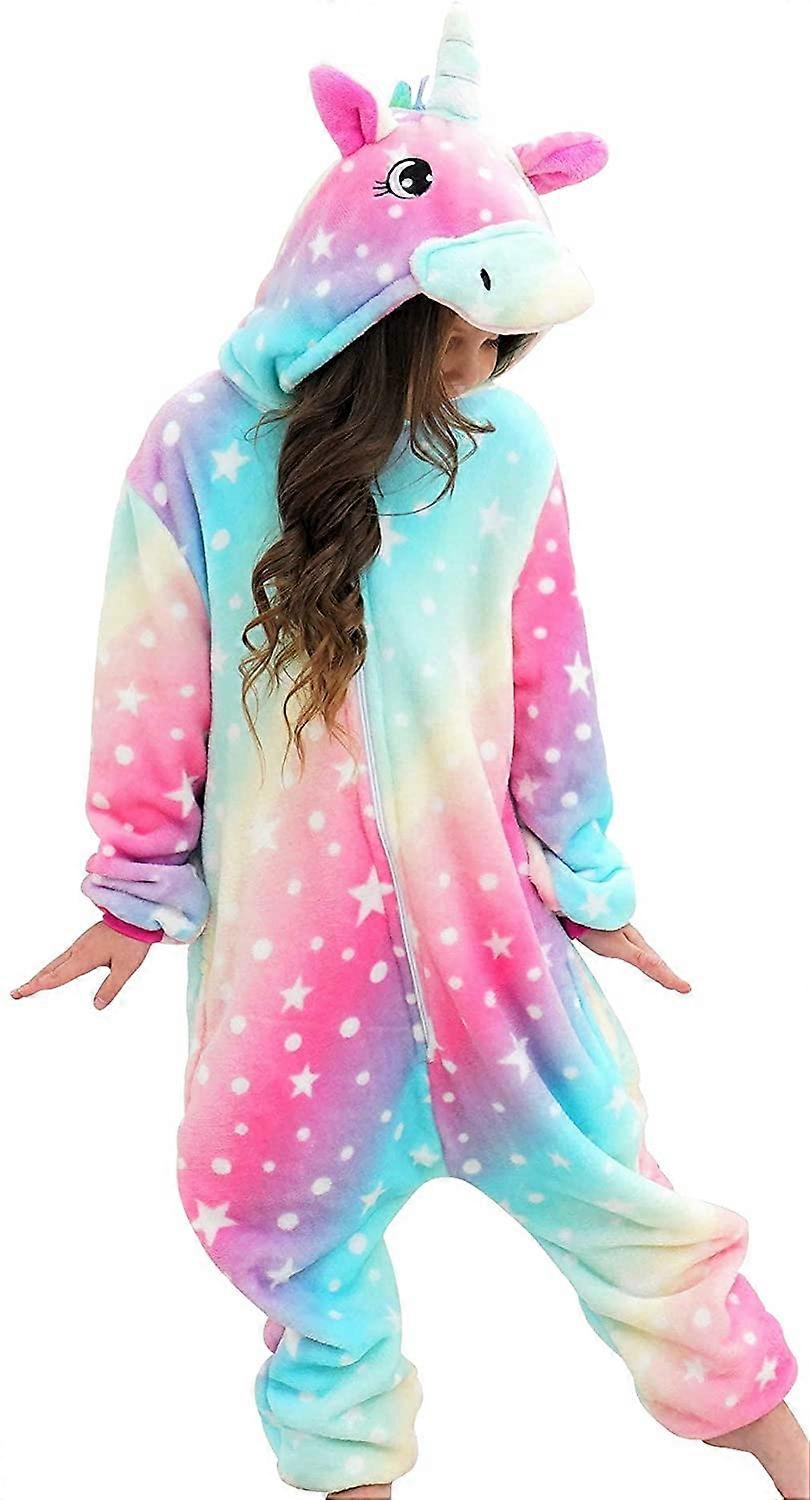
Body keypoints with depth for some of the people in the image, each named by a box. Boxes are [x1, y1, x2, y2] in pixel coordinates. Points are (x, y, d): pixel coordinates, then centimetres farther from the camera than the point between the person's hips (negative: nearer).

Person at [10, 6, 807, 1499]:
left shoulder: (510, 450, -10)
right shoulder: (197, 451, -14)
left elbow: (551, 688, -1)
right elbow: (152, 696, -5)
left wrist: (592, 887, 7)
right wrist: (135, 897, 4)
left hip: (480, 906, 1)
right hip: (284, 929, 0)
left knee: (596, 1168, 11)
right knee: (303, 1211, 15)